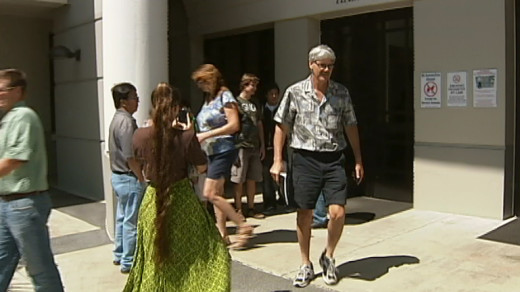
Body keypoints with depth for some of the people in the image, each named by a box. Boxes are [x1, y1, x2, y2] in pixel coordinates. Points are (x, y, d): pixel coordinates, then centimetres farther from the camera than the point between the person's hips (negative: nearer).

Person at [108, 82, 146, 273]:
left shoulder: (117, 119, 11)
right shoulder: (126, 122, -19)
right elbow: (130, 157, -22)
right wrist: (142, 179, -15)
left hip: (118, 176, 10)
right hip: (129, 178, -10)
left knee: (122, 217, 19)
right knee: (131, 220, -1)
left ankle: (119, 254, 30)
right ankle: (128, 262, 8)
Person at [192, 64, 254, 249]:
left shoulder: (225, 96, -8)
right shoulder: (208, 99, 15)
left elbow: (234, 125, -17)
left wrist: (206, 135, -18)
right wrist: (194, 133, 4)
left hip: (223, 150, -9)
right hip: (212, 152, 9)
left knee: (210, 194, -13)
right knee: (217, 195, 9)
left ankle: (243, 226, -7)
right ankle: (222, 234, 17)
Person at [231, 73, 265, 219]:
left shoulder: (254, 104, 19)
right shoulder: (236, 102, -1)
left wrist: (262, 145, 15)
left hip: (254, 146, 6)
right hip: (241, 146, -6)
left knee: (252, 179, 9)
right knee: (239, 180, -2)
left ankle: (251, 208, 17)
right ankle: (238, 209, 5)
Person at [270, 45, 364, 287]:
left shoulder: (341, 93, 5)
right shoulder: (295, 92, -1)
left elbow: (350, 127, 11)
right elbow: (282, 127, 2)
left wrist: (358, 160, 10)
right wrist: (277, 160, -3)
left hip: (334, 160, 2)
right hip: (305, 159, -1)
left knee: (338, 213, -7)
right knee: (304, 215, 5)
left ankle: (328, 256, 21)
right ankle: (306, 266, 24)